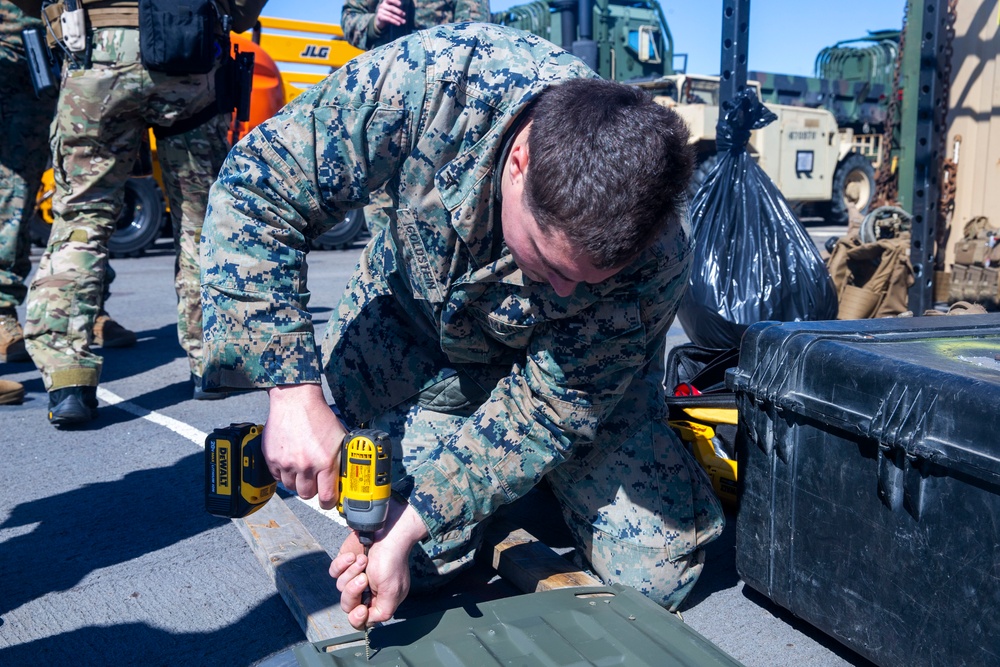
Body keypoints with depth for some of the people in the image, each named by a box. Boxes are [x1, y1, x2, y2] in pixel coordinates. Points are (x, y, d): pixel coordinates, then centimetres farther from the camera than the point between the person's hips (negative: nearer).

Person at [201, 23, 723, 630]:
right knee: (424, 564, -15)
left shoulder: (659, 254, -33)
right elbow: (256, 188, -27)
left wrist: (407, 526, -29)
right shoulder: (432, 81, -36)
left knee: (659, 572, -3)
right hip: (415, 316, 0)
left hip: (561, 359, 1)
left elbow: (546, 412, -23)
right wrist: (293, 390, -35)